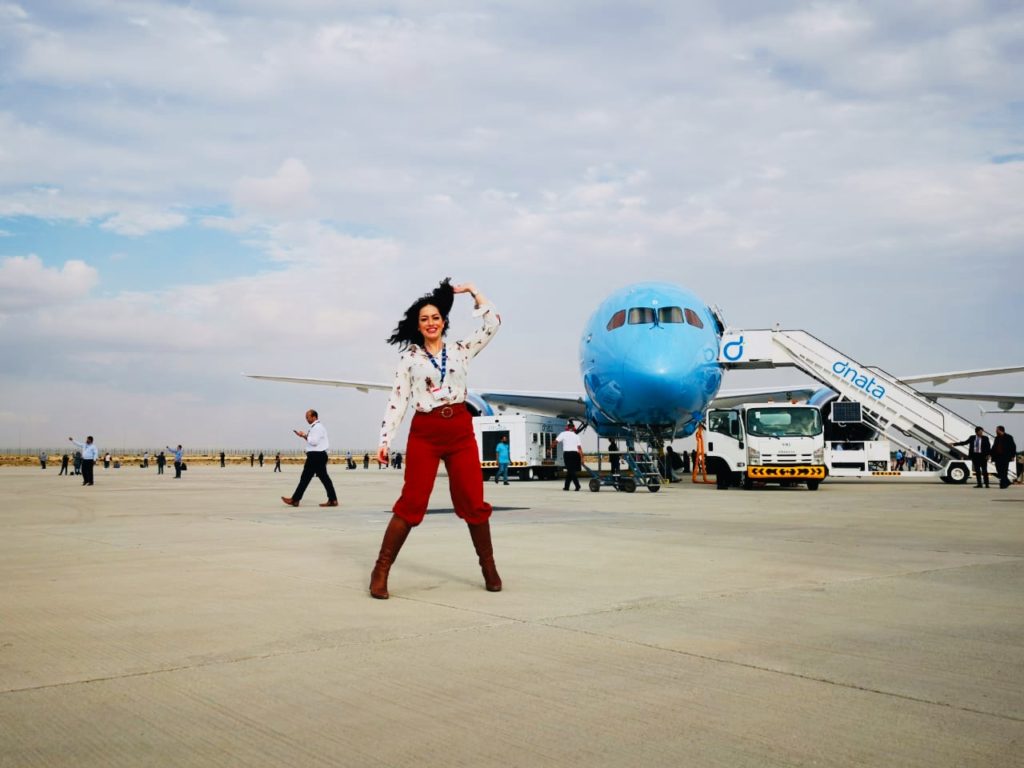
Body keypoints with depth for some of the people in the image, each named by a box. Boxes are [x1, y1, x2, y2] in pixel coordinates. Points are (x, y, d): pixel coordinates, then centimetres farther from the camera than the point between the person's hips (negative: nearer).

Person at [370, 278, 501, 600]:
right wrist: (385, 439, -4)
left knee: (473, 502, 2)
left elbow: (492, 322, 7)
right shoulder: (409, 357, 6)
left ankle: (489, 568, 14)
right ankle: (381, 571, 0)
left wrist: (472, 290, 10)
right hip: (424, 433, -2)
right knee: (411, 502, -7)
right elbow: (398, 399, 3)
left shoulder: (461, 350, 10)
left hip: (460, 431, 2)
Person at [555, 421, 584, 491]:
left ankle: (577, 485, -17)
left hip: (567, 453, -4)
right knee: (570, 470, 14)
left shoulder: (563, 434, 5)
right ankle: (566, 487, 18)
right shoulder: (576, 436, 14)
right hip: (575, 453, 4)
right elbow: (579, 447, 6)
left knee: (570, 470, -3)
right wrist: (582, 458, 5)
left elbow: (556, 441, -5)